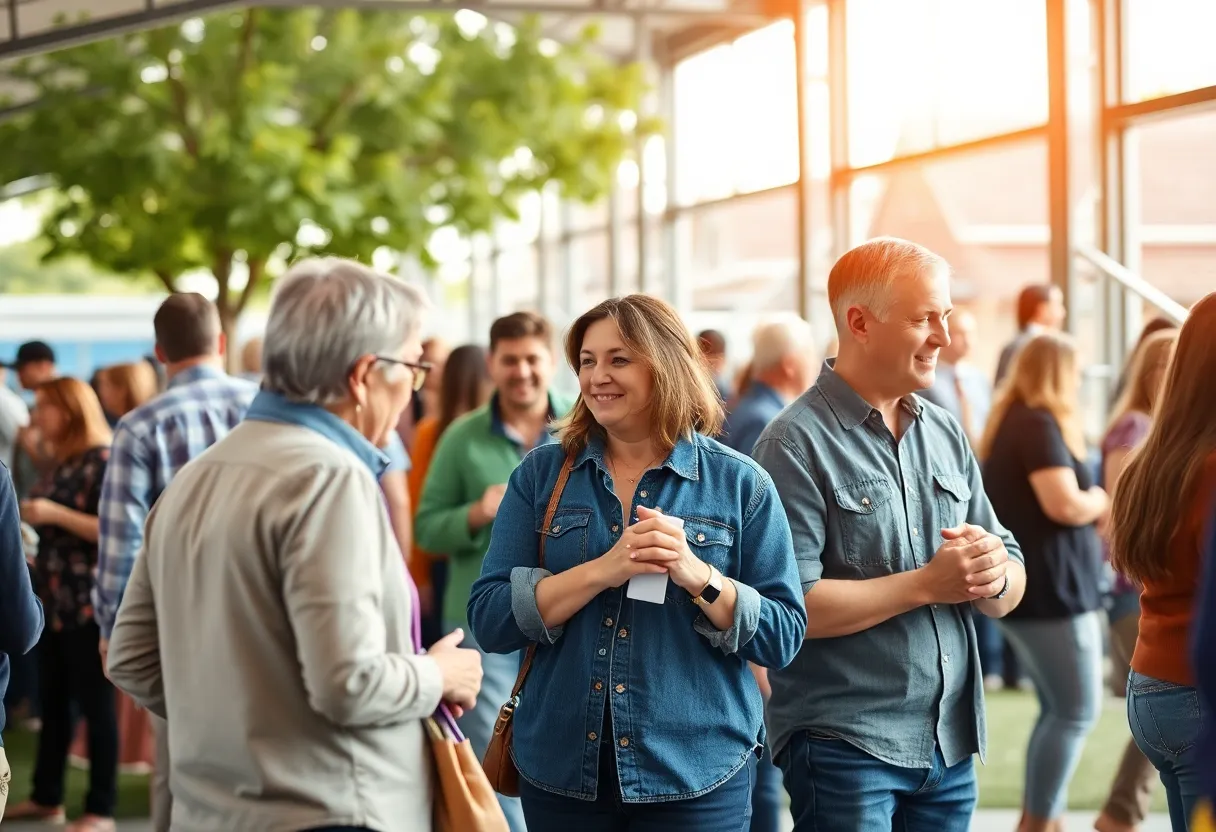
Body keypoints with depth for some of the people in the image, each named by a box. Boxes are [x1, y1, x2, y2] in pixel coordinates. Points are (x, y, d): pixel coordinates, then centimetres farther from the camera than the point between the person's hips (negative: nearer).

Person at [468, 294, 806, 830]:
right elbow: (489, 622, -6)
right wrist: (601, 570, -18)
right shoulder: (541, 475, 3)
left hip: (696, 772, -1)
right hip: (560, 767, 2)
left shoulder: (740, 484, -1)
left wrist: (697, 575, -19)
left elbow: (783, 638, -4)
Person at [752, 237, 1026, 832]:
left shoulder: (946, 435, 11)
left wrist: (993, 576, -12)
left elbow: (1008, 595, 11)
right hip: (844, 744, -6)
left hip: (952, 743, 6)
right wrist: (926, 584, -17)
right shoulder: (797, 443, -9)